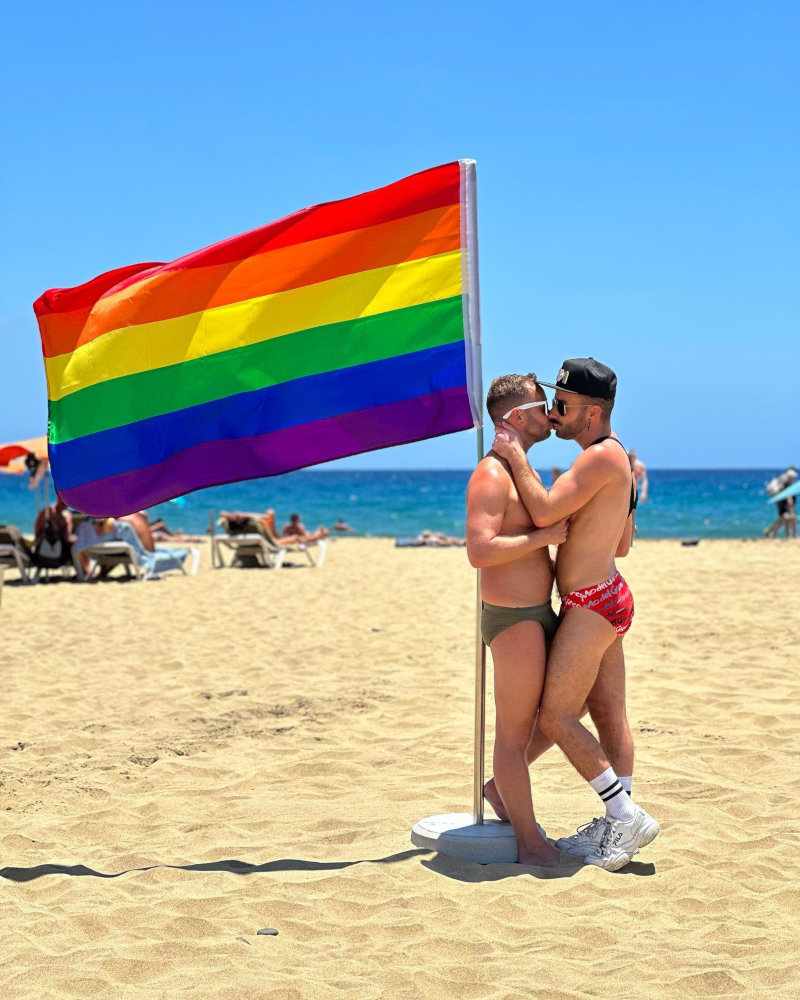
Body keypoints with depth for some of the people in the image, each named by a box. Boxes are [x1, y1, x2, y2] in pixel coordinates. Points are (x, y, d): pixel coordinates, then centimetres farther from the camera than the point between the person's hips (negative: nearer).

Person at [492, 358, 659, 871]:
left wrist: (516, 455, -15)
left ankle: (627, 816, -2)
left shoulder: (602, 456, -17)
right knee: (610, 716, 11)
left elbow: (544, 511, -25)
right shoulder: (616, 456, 15)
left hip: (591, 606, -10)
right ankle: (614, 826, 16)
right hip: (607, 595, 10)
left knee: (555, 717, -6)